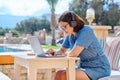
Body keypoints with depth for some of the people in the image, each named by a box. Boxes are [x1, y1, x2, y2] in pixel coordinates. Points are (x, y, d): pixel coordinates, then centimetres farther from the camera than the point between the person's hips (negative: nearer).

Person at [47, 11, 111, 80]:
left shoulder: (86, 31, -19)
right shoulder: (70, 35, 6)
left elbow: (74, 53, -26)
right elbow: (62, 50, 17)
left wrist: (66, 54, -4)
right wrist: (55, 52, -5)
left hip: (99, 69, -8)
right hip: (84, 66, 8)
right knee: (58, 74, -14)